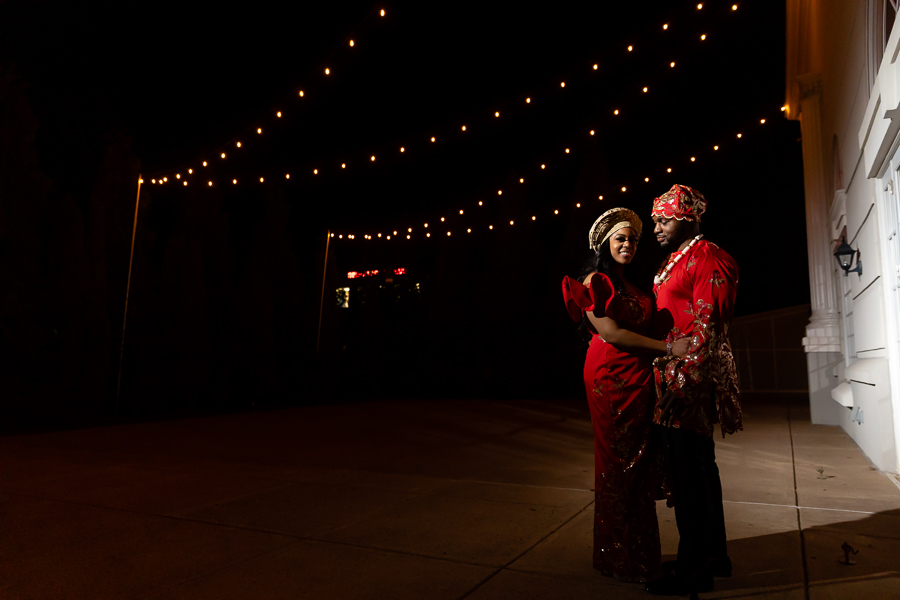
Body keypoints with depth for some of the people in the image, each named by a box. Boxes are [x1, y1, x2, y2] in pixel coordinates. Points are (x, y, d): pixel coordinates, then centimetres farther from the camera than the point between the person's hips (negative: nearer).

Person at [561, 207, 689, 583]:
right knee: (621, 464, 0)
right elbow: (611, 333, -15)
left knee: (640, 465, 10)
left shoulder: (628, 284, 20)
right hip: (612, 378, -8)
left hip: (638, 378, 8)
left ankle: (640, 552, 23)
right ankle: (623, 560, 15)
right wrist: (667, 348, -16)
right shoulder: (596, 281, -6)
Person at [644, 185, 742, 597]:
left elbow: (707, 328, -18)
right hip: (673, 374, 10)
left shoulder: (707, 258, -11)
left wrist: (681, 383, -23)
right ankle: (713, 555, 31)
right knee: (700, 467, 17)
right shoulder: (675, 262, 18)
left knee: (688, 473, -3)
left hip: (690, 379, -10)